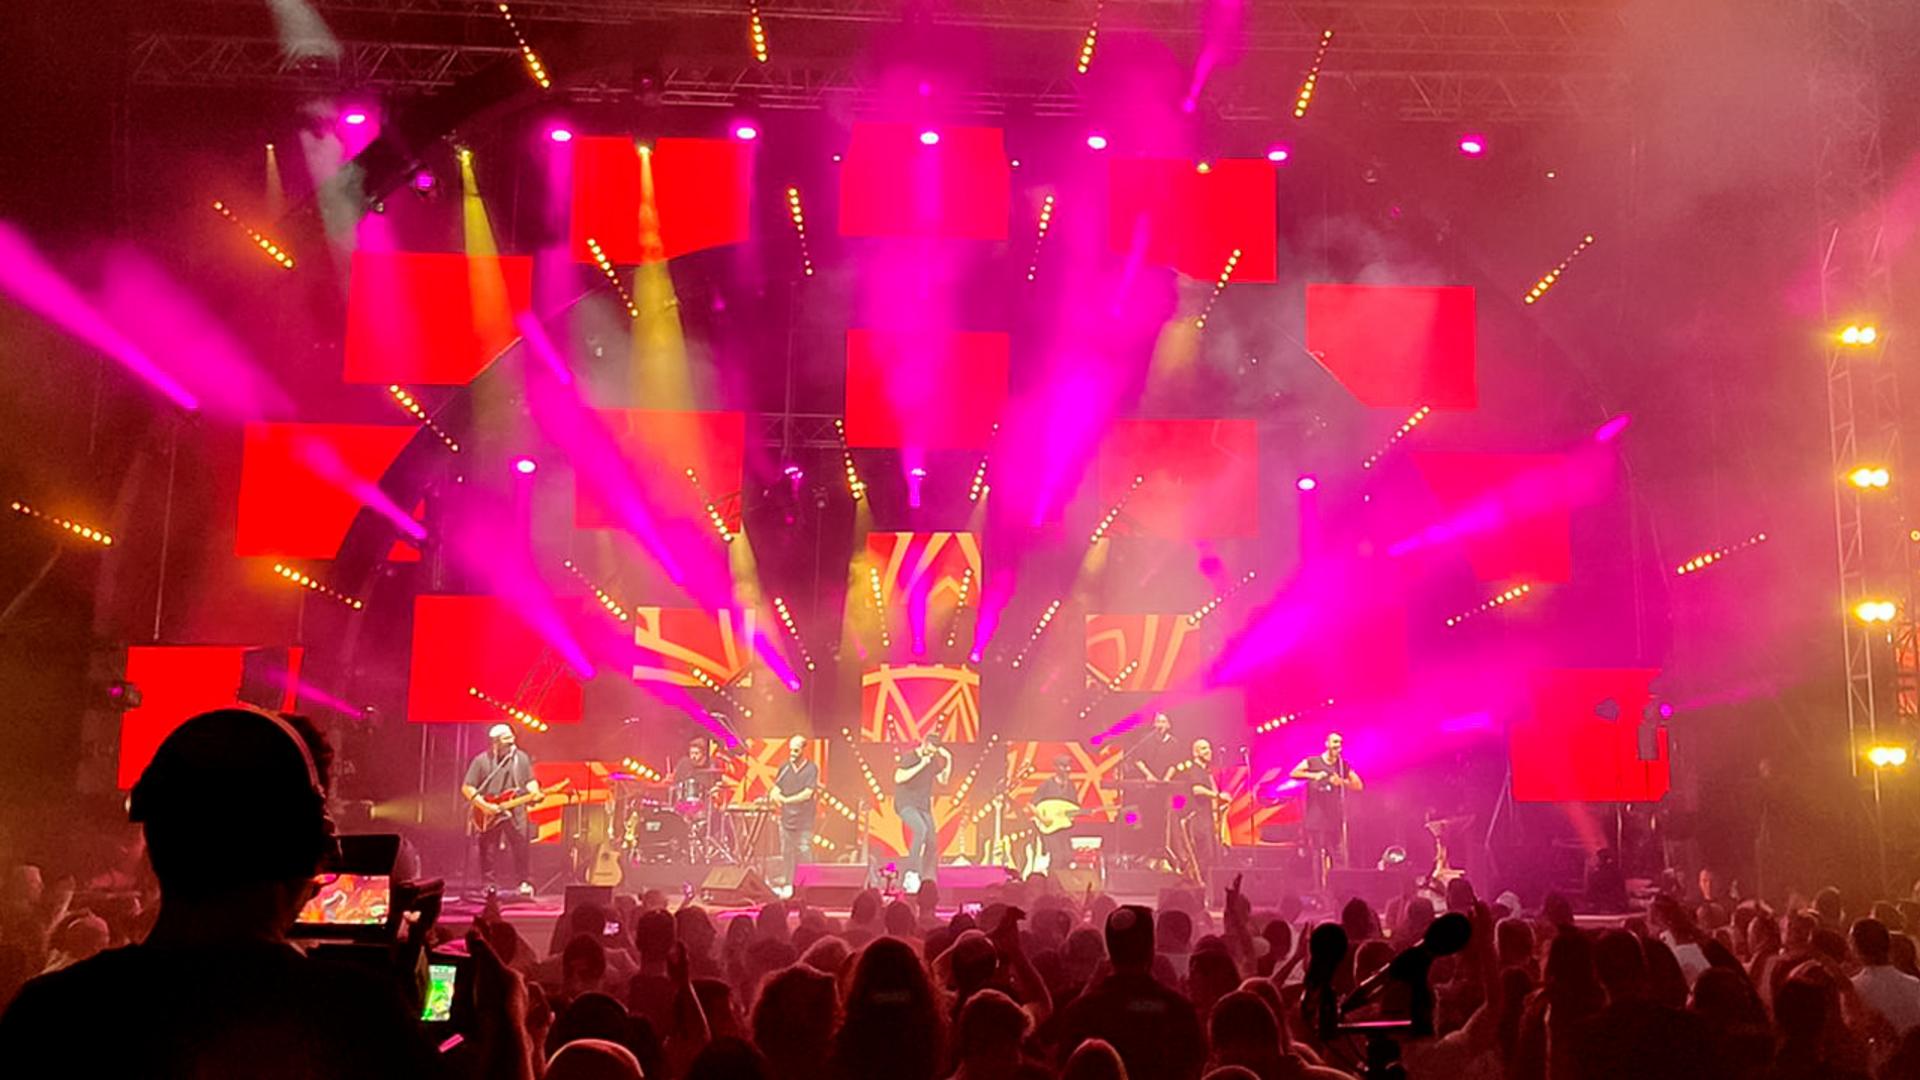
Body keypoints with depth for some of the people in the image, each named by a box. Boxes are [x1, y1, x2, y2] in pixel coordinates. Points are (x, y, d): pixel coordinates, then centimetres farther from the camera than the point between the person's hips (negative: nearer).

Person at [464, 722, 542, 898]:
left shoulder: (521, 758, 6)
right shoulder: (481, 760, -3)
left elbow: (530, 781, 13)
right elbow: (467, 788, -4)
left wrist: (534, 793, -9)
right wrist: (485, 806, -13)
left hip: (515, 812, 1)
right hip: (488, 814, -1)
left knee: (522, 848, -3)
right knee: (488, 852, 3)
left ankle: (525, 883, 8)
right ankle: (490, 886, 14)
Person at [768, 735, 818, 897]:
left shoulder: (812, 769, -4)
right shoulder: (784, 767, 8)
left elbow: (807, 794, -11)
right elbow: (776, 789, 9)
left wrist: (786, 799, -12)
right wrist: (774, 795, -14)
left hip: (804, 819, -4)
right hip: (786, 817, 4)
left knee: (804, 853, -4)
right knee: (786, 853, 7)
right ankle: (787, 885, 15)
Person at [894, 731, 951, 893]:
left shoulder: (933, 760, 6)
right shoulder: (909, 756, -12)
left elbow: (943, 780, 14)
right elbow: (898, 778, -26)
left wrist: (949, 761, 1)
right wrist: (920, 765, -28)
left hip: (923, 806, 7)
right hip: (906, 804, -7)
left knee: (932, 843, -1)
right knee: (921, 829, -32)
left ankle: (928, 880, 10)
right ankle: (912, 872, -29)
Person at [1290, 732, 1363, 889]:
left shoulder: (1344, 766, 12)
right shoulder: (1312, 762, 5)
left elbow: (1359, 786, 6)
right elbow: (1293, 773, -7)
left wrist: (1342, 782, -11)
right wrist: (1314, 775, -19)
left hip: (1336, 820, 2)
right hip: (1316, 820, -2)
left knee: (1339, 857, -4)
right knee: (1317, 857, 1)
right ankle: (1319, 890, 5)